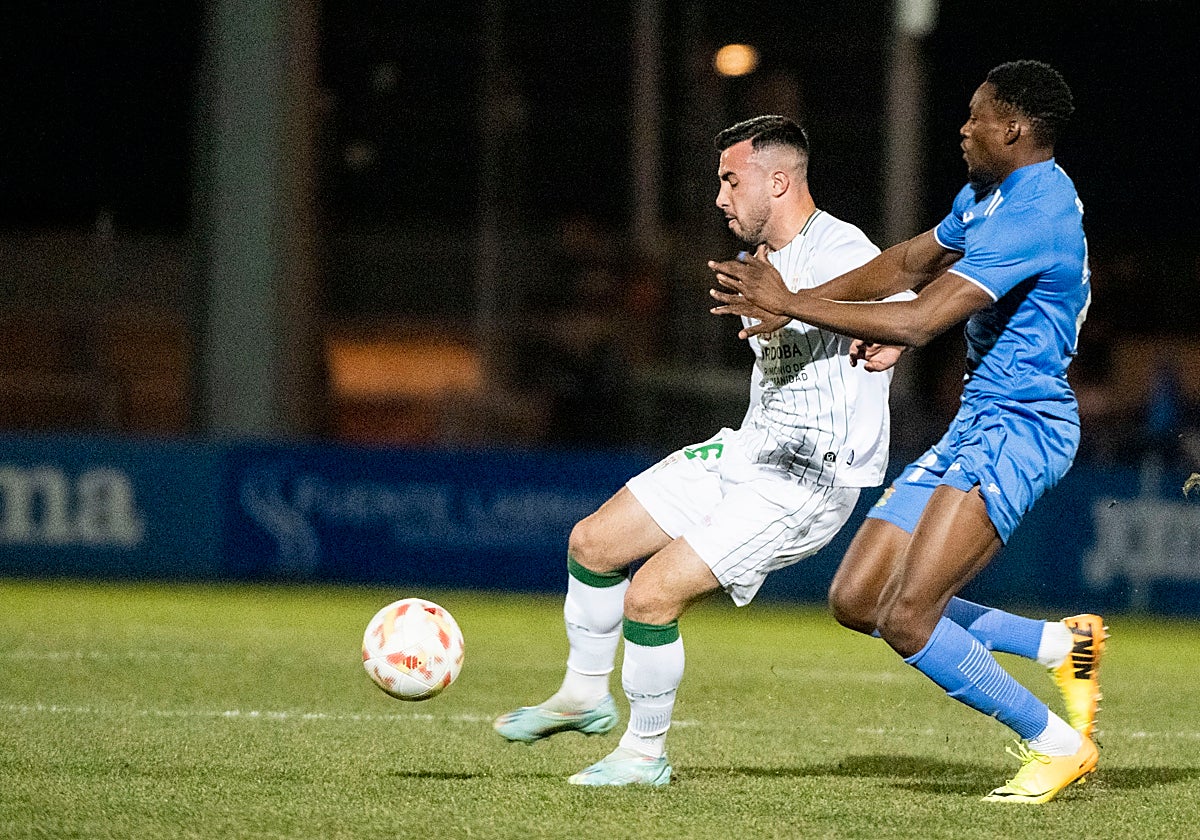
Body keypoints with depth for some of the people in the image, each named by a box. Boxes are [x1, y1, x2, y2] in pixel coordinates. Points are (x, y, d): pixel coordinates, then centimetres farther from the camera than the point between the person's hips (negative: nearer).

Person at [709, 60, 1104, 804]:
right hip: (977, 424, 10)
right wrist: (790, 301, 12)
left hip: (1019, 428, -10)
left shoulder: (1034, 214, -20)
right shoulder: (987, 196, 13)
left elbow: (919, 322, -25)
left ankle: (1056, 743, -2)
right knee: (857, 600, 7)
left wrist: (793, 305, -19)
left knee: (905, 620, -17)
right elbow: (909, 265, 24)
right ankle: (1063, 645, 14)